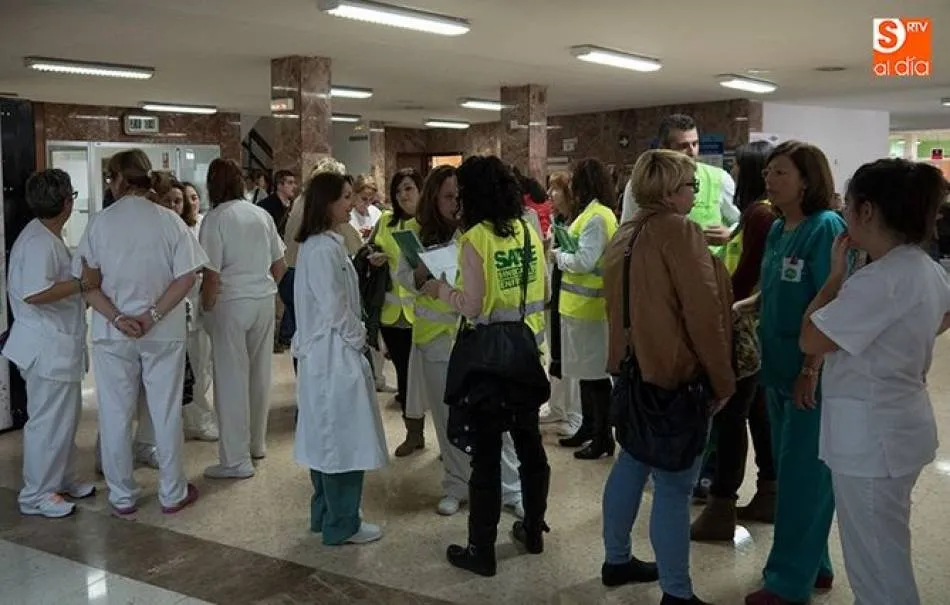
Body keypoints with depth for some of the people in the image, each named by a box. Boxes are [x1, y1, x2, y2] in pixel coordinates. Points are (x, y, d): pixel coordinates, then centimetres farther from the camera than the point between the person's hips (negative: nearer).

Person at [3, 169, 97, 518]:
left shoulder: (48, 237, 12)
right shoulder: (39, 242, -21)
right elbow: (34, 293, -30)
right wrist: (84, 284, -25)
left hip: (60, 344, 10)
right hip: (47, 347, -10)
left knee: (66, 415, 19)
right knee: (49, 421, -1)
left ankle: (62, 479, 32)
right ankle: (36, 496, 10)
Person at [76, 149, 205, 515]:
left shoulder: (100, 223, -5)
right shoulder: (168, 220, -6)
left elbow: (87, 282, -6)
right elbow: (186, 278, -11)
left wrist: (118, 318, -9)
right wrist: (153, 315, -10)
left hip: (112, 334, 0)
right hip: (164, 333, 0)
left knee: (116, 415, 11)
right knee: (166, 413, 9)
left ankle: (122, 496, 22)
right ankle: (173, 493, 20)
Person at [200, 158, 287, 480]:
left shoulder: (215, 219, -10)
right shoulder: (262, 215, 6)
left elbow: (212, 276, -13)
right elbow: (280, 266, 10)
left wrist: (206, 308, 0)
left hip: (231, 303, -6)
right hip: (265, 300, 6)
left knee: (232, 379, 1)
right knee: (259, 374, 15)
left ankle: (236, 460, 6)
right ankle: (256, 444, 30)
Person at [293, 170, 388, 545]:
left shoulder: (320, 244, 11)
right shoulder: (323, 249, -19)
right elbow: (334, 307, -20)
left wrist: (354, 337, 12)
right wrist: (357, 339, -7)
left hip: (325, 353, 10)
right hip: (336, 353, -10)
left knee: (327, 437, 16)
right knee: (344, 439, -1)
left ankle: (325, 515, 28)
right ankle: (341, 525, 10)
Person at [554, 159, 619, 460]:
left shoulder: (596, 217, -18)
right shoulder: (591, 213, 13)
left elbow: (585, 260, -22)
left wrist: (559, 256, -7)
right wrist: (564, 251, -1)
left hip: (589, 305, -10)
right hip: (581, 303, 10)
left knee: (596, 371, -1)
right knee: (587, 368, 18)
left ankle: (603, 437, 8)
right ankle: (588, 426, 30)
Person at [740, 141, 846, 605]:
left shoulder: (826, 227, -16)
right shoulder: (777, 229, 7)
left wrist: (812, 370, -21)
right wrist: (738, 307, 1)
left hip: (812, 374, -8)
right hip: (779, 368, 8)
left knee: (803, 475, 2)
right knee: (791, 470, 17)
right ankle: (813, 564, 32)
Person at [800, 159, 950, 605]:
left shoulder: (880, 279, -25)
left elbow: (810, 340, -19)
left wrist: (835, 275, -10)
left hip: (869, 434, -10)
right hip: (900, 423, 10)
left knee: (878, 566, 4)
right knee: (884, 554, 23)